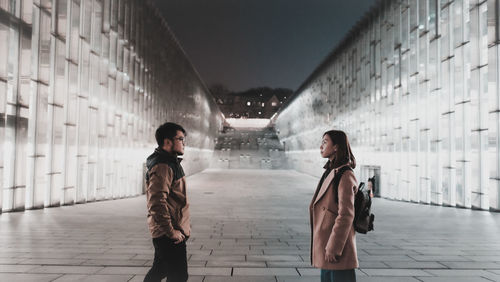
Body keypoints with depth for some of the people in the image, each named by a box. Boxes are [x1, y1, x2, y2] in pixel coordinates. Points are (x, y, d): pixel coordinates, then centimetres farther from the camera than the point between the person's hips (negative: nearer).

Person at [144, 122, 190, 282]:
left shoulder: (170, 162, 15)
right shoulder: (162, 166, -20)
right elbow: (157, 203, -27)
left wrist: (183, 225, 19)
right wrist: (171, 231, -22)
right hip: (168, 235, -10)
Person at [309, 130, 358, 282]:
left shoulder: (345, 176, -16)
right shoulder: (330, 172, 12)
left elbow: (346, 215, -20)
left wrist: (333, 248, -19)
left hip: (337, 247, -9)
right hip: (327, 246, 9)